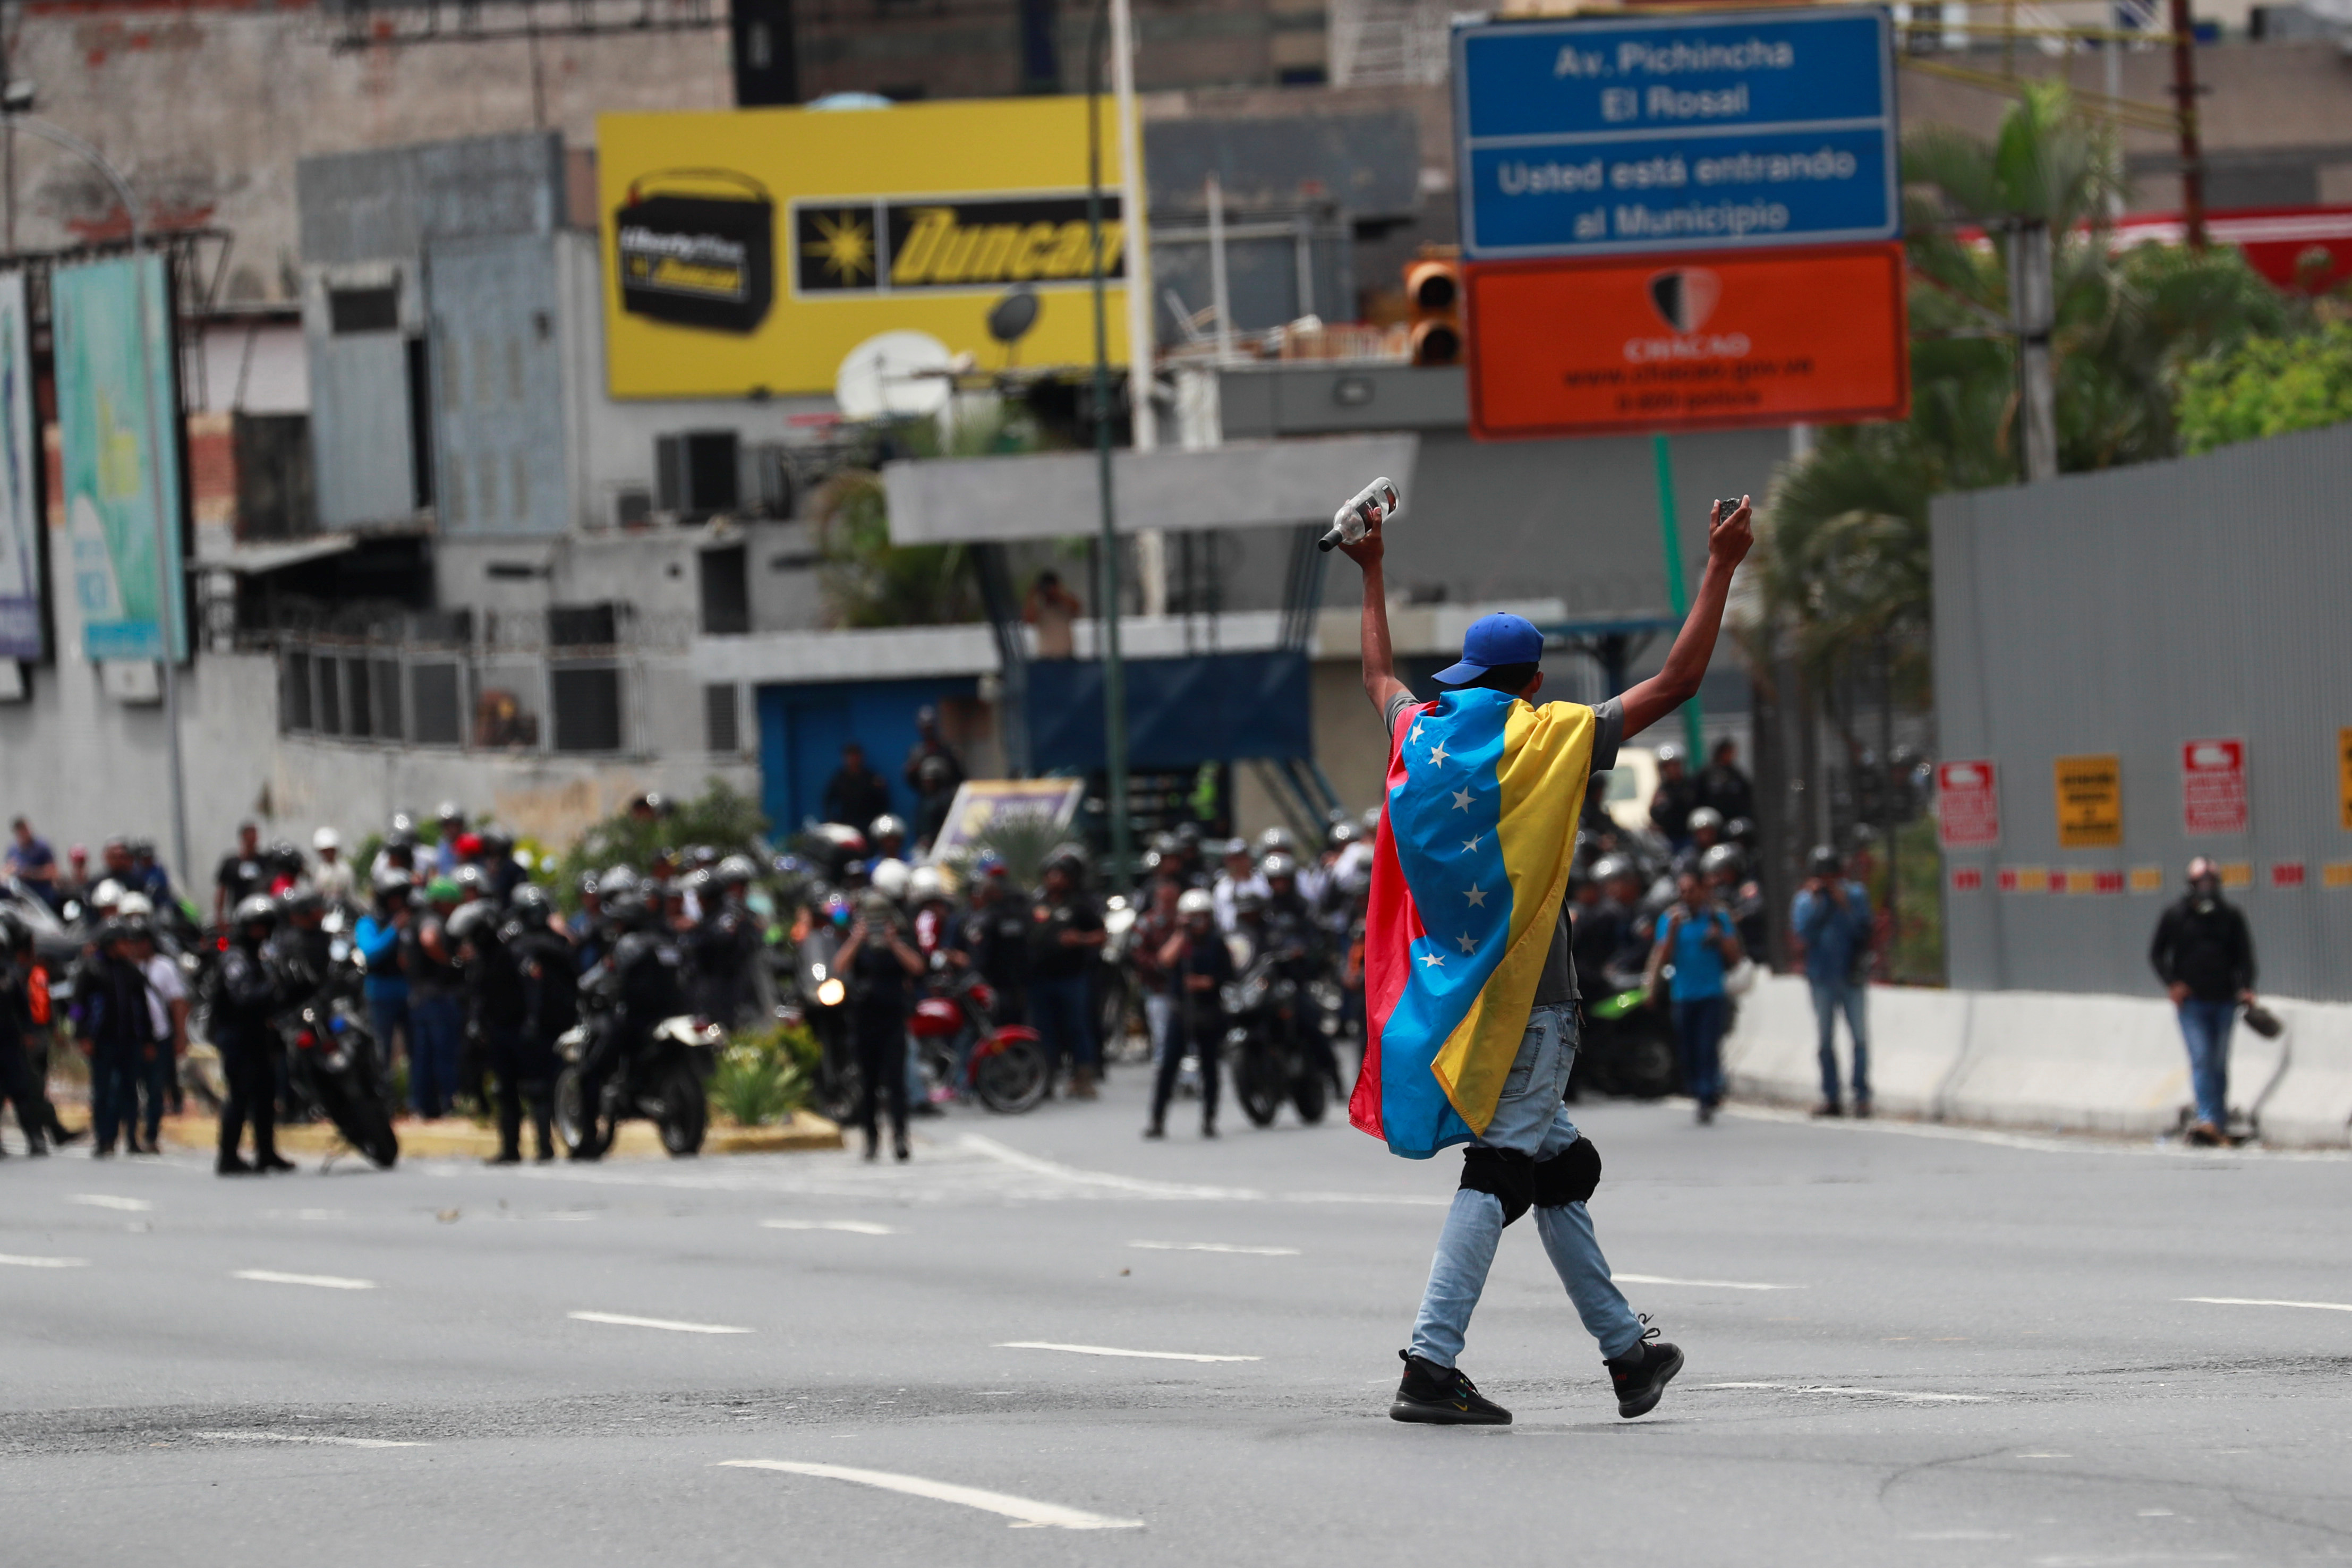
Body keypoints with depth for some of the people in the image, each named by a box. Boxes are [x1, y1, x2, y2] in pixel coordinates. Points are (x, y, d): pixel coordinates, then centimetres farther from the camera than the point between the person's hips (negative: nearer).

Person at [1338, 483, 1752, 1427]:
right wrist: (1721, 567, 1)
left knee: (1557, 1170, 16)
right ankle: (1432, 1366, -18)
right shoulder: (1549, 739, -7)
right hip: (1527, 995, -7)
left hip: (1446, 984, 7)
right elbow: (1676, 682, -6)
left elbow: (1380, 675, 30)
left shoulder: (1421, 736, 7)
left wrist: (1373, 574, 43)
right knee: (1501, 1168, -9)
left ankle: (1626, 1350, 22)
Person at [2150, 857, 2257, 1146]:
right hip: (2191, 1001, -2)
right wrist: (2172, 984, -6)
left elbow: (2244, 956, 8)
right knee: (2201, 1060, -14)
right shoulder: (2176, 916, 2)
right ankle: (2207, 1119, -22)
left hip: (2224, 1000, 2)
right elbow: (2157, 954, 8)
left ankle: (2221, 1126, 14)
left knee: (2219, 1065, 8)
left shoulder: (2230, 916, 7)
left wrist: (2245, 987, -8)